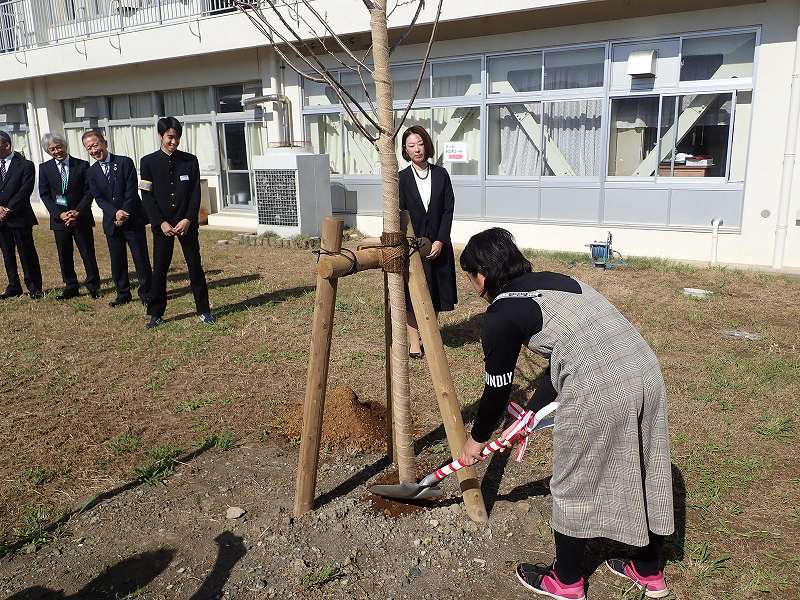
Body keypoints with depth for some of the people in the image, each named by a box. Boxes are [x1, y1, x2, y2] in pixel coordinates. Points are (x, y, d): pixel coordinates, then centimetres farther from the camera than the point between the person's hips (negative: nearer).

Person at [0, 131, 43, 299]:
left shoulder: (25, 165, -4)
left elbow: (25, 191, -11)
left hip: (19, 217, -5)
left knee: (27, 253, 0)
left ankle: (34, 287, 9)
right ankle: (14, 287, 20)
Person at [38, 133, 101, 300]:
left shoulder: (82, 165, 0)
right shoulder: (44, 168, 4)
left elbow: (89, 191, -3)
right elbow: (44, 194, 1)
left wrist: (77, 211, -14)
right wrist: (59, 214, -11)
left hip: (81, 217, -2)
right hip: (59, 218, 2)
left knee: (88, 253, 2)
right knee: (64, 255, 7)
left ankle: (93, 286, 14)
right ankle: (70, 287, 18)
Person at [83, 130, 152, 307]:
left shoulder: (125, 162, -4)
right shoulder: (92, 171, 7)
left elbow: (131, 192, -9)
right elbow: (98, 198, -1)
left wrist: (124, 215, -13)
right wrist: (115, 213, -17)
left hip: (133, 219, -3)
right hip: (111, 222, 4)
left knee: (141, 259, 0)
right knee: (117, 261, 9)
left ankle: (146, 293, 11)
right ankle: (123, 294, 20)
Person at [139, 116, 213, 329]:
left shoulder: (190, 160, 3)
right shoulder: (149, 162, 1)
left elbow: (195, 194, 0)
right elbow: (147, 196, -2)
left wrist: (188, 220, -10)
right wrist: (161, 223, -11)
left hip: (187, 223, 1)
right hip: (162, 225, 0)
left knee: (195, 267, 4)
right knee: (159, 270, 4)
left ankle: (204, 311, 14)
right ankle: (156, 314, 15)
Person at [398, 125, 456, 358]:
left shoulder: (441, 174, 4)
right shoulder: (401, 178, -1)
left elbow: (448, 209, 1)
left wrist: (440, 241, -8)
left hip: (438, 243, 2)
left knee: (435, 292, 8)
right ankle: (414, 341, 12)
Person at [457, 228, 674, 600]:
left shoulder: (500, 316, -1)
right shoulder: (551, 282, 21)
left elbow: (498, 390, 8)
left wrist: (476, 439, 25)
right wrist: (532, 413, 32)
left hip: (598, 389, -8)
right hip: (646, 371, 8)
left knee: (574, 485, 15)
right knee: (642, 474, 24)